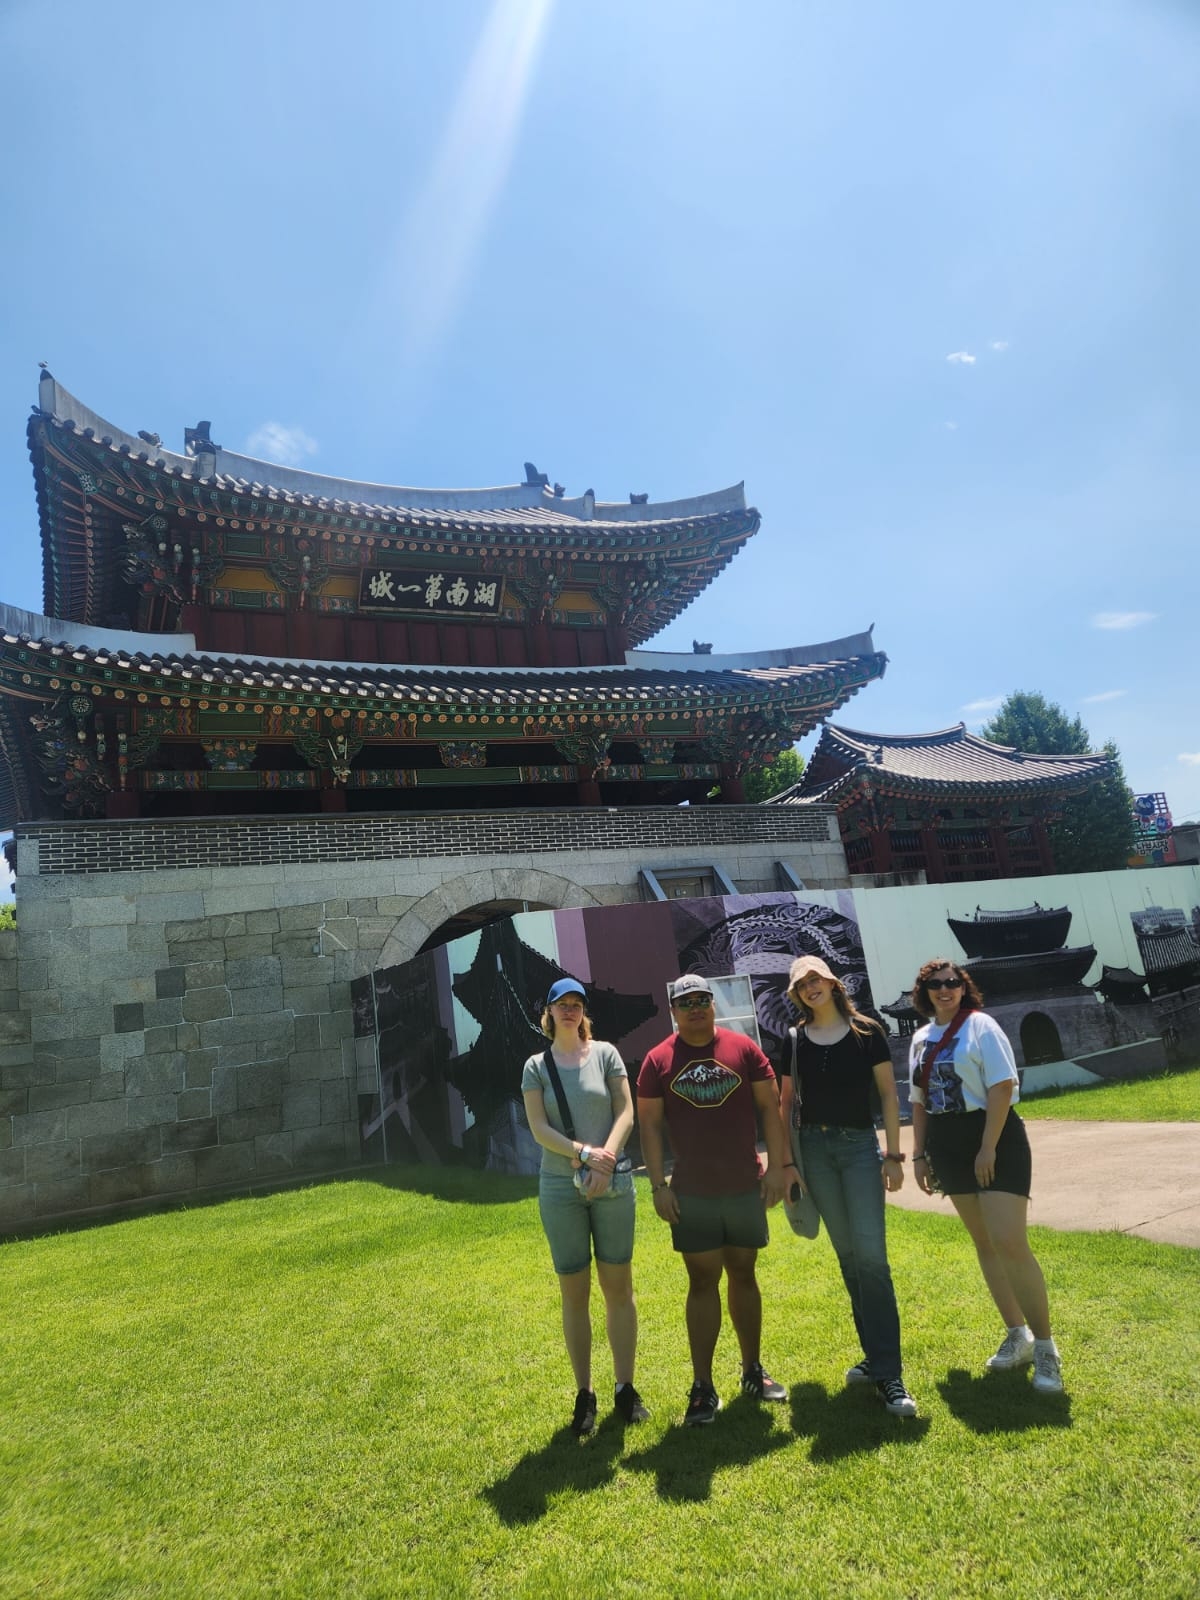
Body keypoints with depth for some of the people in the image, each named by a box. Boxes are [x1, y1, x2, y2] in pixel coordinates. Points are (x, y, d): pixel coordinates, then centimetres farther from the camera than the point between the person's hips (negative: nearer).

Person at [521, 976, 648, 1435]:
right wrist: (584, 1153, -16)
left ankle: (625, 1389, 21)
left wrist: (605, 1160, -15)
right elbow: (538, 1128, -4)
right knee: (574, 1293, 7)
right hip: (560, 1188, 0)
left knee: (619, 1285, 6)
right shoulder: (536, 1066, 3)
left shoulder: (605, 1053, 3)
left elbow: (626, 1112, -2)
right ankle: (584, 1394, 21)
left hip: (613, 1183, 0)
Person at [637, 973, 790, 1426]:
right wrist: (658, 1185, -6)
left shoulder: (744, 1049, -3)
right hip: (692, 1195, -1)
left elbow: (770, 1107, 0)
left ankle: (753, 1370, 31)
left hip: (746, 1188, 1)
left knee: (743, 1275, 14)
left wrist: (778, 1165, -4)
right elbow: (650, 1125, -3)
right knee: (702, 1282, 4)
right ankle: (702, 1387, 15)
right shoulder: (658, 1060, -5)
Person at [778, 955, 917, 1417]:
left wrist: (893, 1155, -3)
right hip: (814, 1148, 3)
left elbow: (889, 1095, 0)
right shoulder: (794, 1040, 3)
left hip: (859, 1144, -2)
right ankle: (877, 1355, 23)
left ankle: (888, 1375, -4)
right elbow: (787, 1101, 9)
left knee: (871, 1254, -10)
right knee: (847, 1255, 10)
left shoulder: (866, 1032, -3)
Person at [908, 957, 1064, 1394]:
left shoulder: (980, 1026, -9)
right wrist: (919, 1154, 11)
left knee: (1010, 1243, -12)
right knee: (984, 1244, 11)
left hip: (994, 1140, -6)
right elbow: (919, 1101, 14)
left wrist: (988, 1148, -20)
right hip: (949, 1147, 6)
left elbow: (1003, 1086, -16)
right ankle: (1017, 1335, 24)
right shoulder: (921, 1038, 9)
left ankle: (1045, 1346, 3)